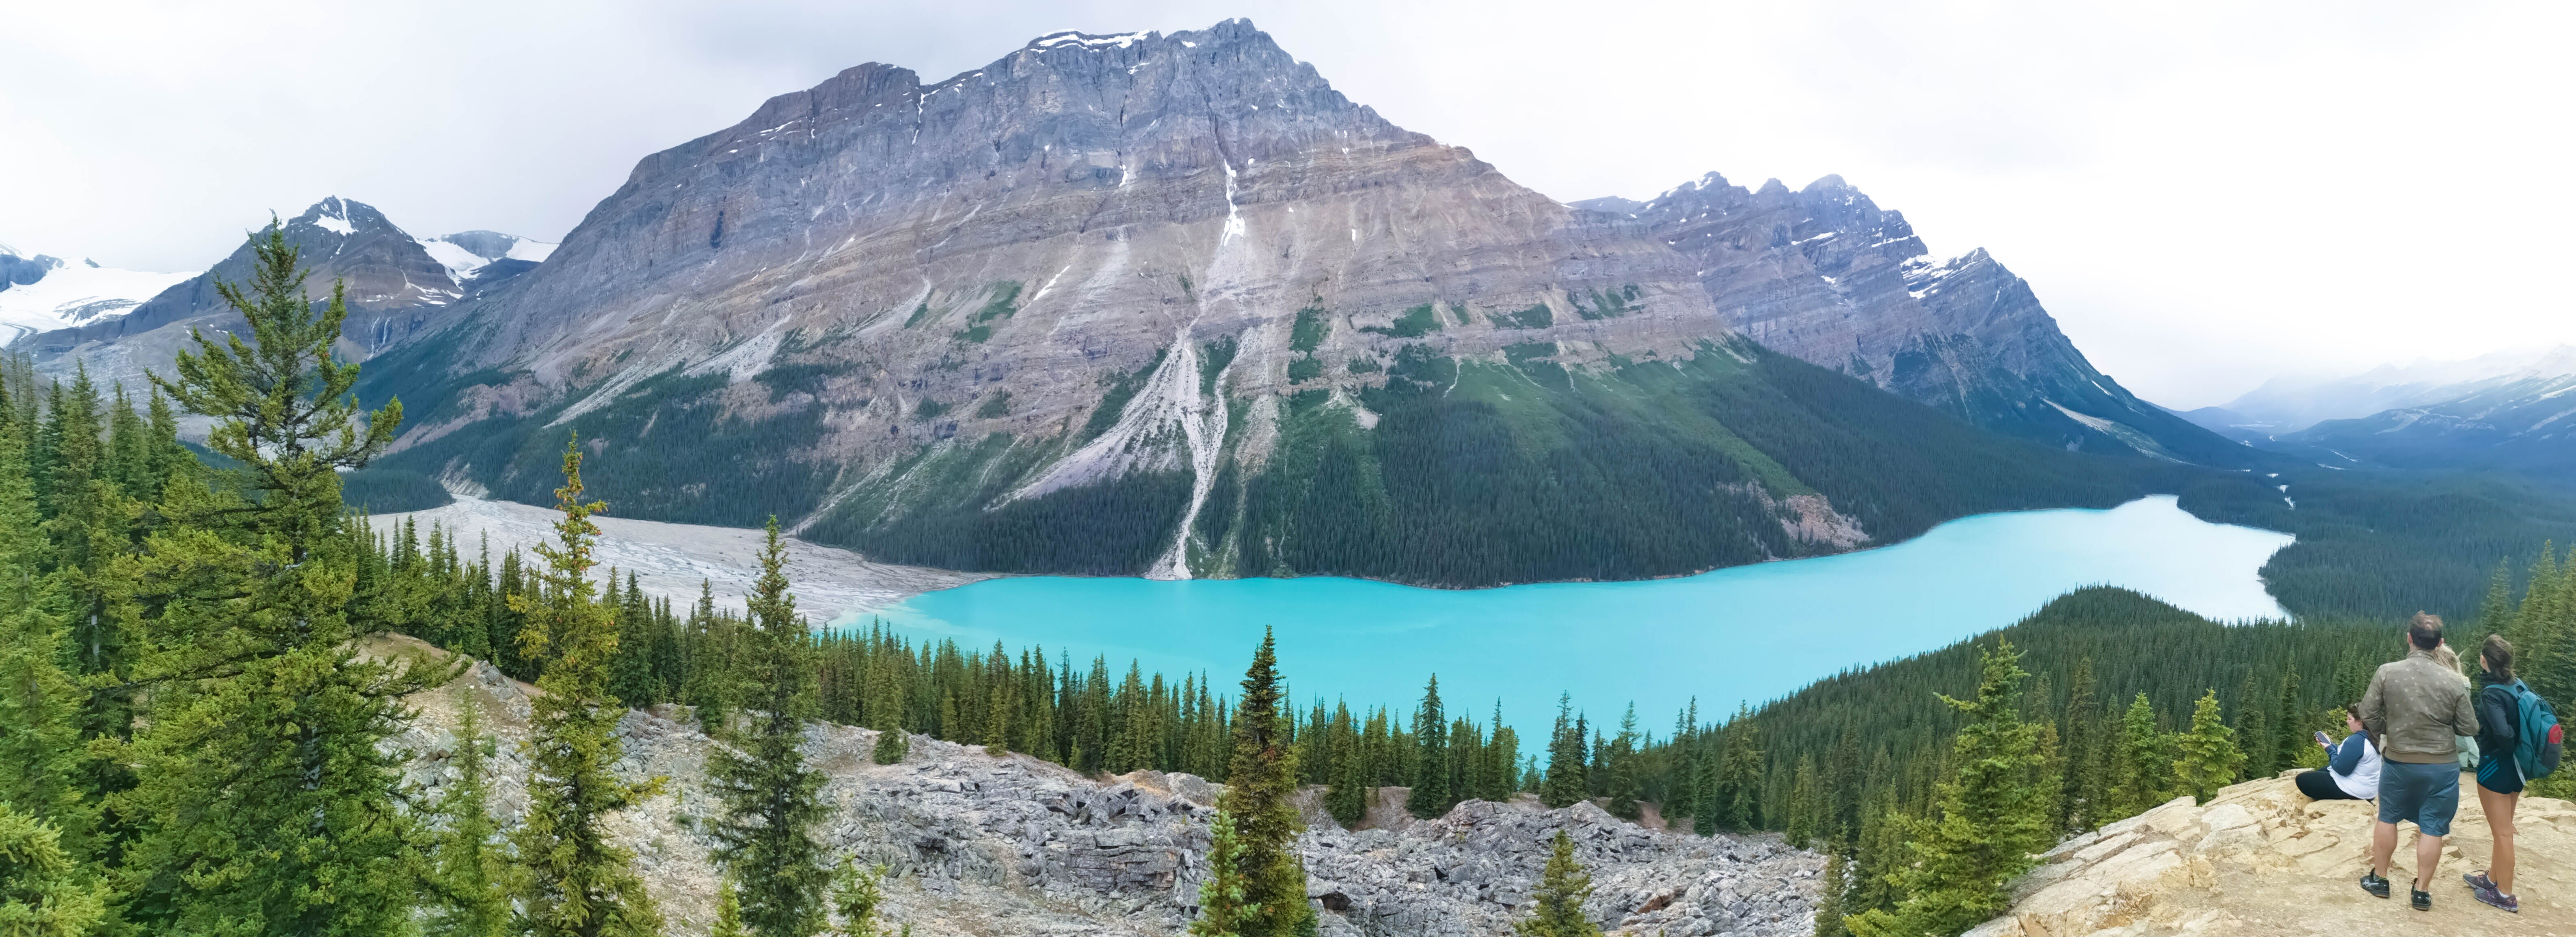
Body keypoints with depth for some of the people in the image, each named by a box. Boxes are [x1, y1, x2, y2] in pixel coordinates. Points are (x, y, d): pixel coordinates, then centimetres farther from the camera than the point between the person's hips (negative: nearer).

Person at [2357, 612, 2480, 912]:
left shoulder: (2387, 673, -14)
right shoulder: (2453, 681, -13)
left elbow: (2368, 716, -10)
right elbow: (2469, 729, -6)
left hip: (2398, 761, 1)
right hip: (2442, 766, 0)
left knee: (2388, 818, 17)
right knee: (2431, 828, 9)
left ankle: (2379, 879, 26)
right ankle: (2422, 892, 14)